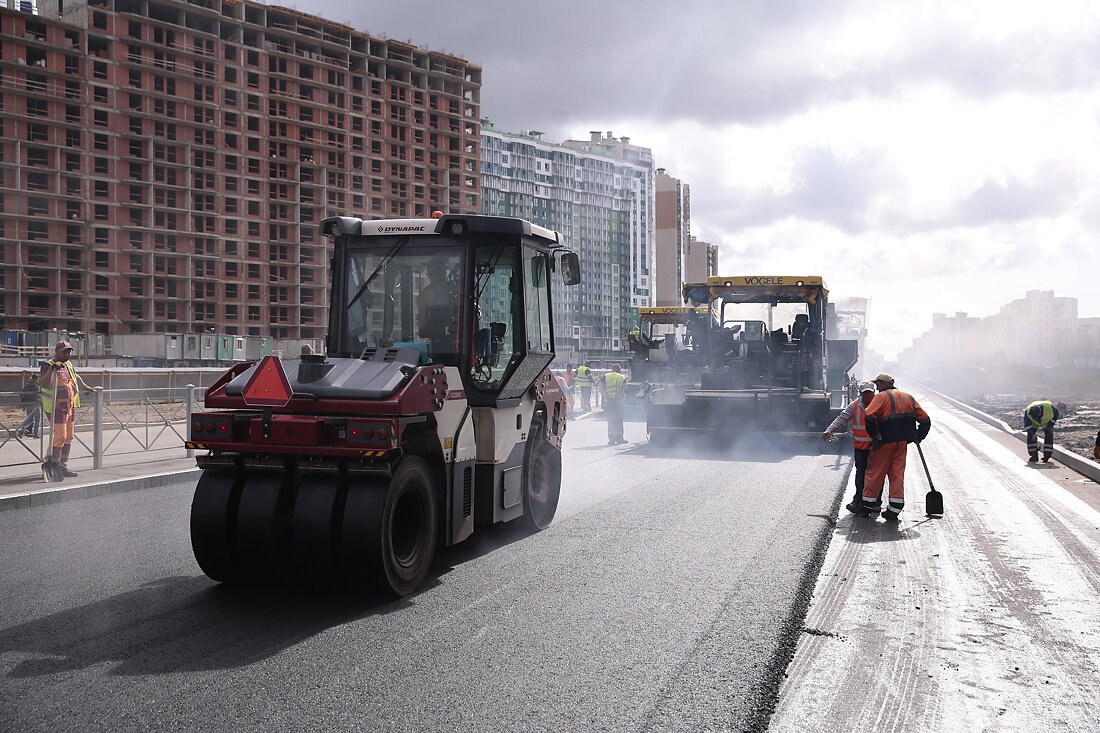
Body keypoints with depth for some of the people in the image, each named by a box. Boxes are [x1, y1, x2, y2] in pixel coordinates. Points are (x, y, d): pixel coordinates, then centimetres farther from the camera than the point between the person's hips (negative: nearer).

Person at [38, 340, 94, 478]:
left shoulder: (68, 365, 14)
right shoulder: (49, 366, -11)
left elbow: (76, 377, 36)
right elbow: (42, 383, -28)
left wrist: (85, 387, 49)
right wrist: (52, 369, -38)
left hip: (70, 407, 9)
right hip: (56, 408, -9)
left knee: (68, 438, 10)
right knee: (59, 437, -11)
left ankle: (63, 467, 17)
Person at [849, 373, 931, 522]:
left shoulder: (882, 397, -6)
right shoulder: (909, 398, 15)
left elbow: (869, 416, -19)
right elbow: (925, 420, 16)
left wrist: (873, 435, -8)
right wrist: (918, 437, 23)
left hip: (885, 443, -6)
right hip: (903, 443, 6)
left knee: (875, 472, 4)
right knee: (897, 474, 8)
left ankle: (866, 507, 12)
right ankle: (894, 511, 5)